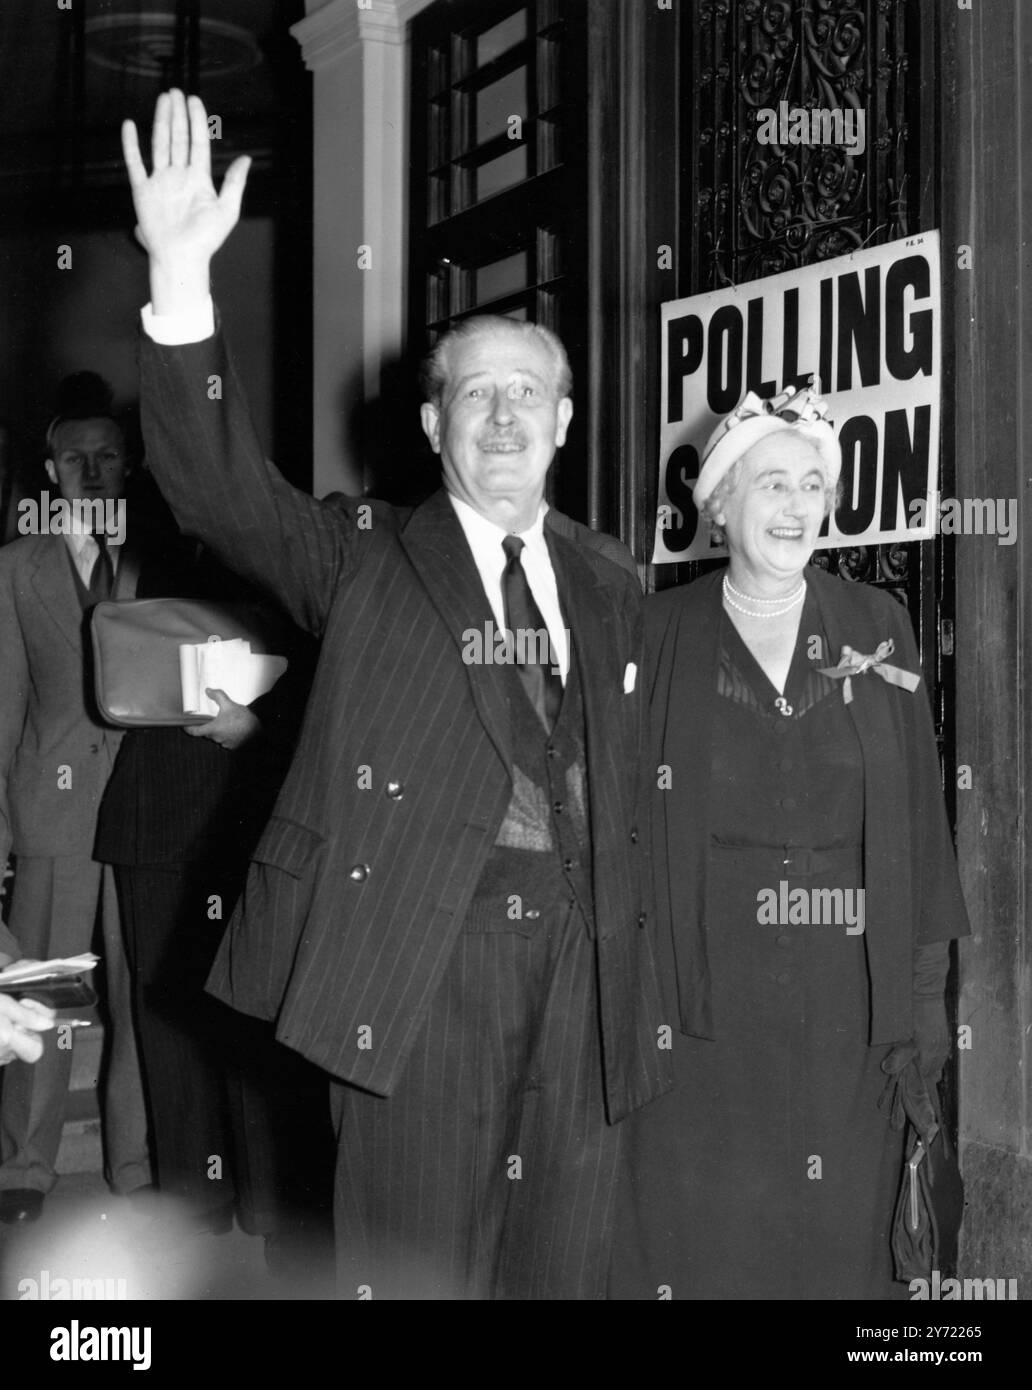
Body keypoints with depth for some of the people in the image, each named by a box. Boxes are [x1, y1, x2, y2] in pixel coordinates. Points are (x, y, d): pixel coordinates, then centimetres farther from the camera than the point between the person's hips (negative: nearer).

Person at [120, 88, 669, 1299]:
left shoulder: (610, 586, 14)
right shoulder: (363, 560, 5)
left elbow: (631, 799, 15)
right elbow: (215, 483, -11)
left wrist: (641, 988, 9)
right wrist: (182, 275, -24)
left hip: (579, 971, 4)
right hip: (414, 962, -3)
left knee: (561, 1267, 11)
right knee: (413, 1273, 0)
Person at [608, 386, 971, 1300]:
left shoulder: (878, 626, 7)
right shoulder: (660, 632, 2)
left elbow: (921, 810, 5)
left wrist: (928, 988, 0)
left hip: (848, 993, 2)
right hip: (705, 989, -1)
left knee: (838, 1235, 7)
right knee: (700, 1236, 3)